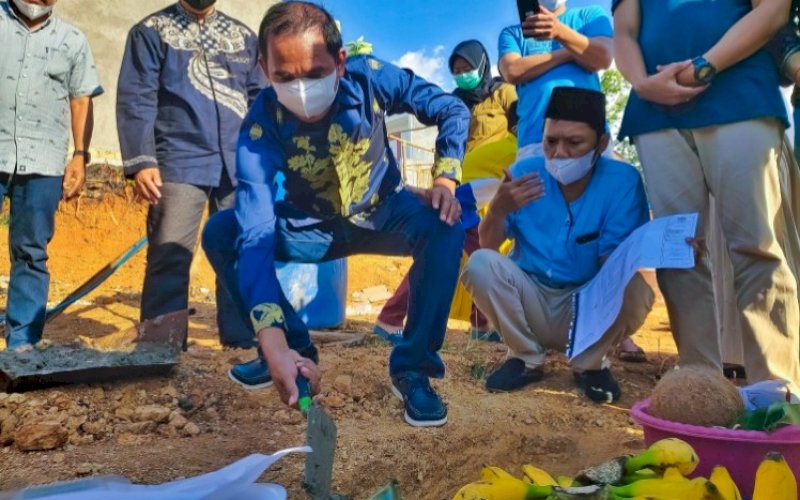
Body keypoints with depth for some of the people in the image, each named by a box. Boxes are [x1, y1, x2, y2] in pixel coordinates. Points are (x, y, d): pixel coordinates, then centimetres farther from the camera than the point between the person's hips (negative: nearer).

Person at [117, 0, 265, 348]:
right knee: (170, 257, -4)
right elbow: (135, 99, -1)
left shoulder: (243, 36, 17)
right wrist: (141, 161, -12)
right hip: (180, 164, -3)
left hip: (240, 165, 4)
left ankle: (242, 339, 17)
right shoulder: (151, 31, 7)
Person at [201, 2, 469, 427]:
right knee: (220, 234, -21)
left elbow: (452, 110, -11)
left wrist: (445, 180, -26)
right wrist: (274, 343, -54)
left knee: (444, 227, -32)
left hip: (383, 213, 0)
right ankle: (295, 346, -1)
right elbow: (256, 235, -42)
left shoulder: (369, 77, -27)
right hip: (312, 228, 0)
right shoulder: (261, 128, -30)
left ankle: (413, 366, -15)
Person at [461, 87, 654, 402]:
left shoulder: (622, 180, -14)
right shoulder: (524, 172, -8)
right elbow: (489, 246, -9)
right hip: (530, 303, 2)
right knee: (481, 263, -24)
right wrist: (497, 211, -30)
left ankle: (591, 363, 1)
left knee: (634, 290, -31)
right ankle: (526, 358, -1)